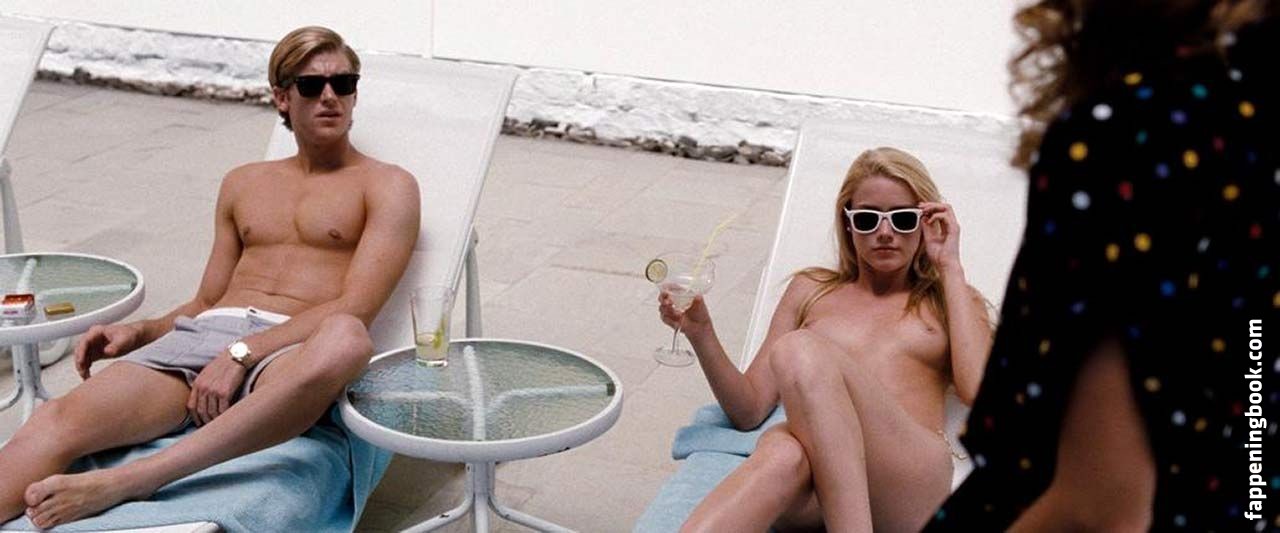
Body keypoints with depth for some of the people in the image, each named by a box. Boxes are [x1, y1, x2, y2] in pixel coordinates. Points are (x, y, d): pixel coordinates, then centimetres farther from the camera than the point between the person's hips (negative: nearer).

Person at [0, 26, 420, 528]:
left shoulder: (387, 186, 10)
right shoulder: (243, 184, 26)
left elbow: (353, 310, -5)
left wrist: (242, 353, -16)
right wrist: (138, 331, 5)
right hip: (194, 336, 5)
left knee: (344, 340, -42)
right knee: (56, 421, -25)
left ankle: (122, 483, -44)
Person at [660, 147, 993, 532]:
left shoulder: (950, 301, 25)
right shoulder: (811, 290, 28)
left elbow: (980, 393, 2)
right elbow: (749, 411, 20)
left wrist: (950, 267, 9)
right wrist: (701, 335, 3)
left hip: (912, 485, -1)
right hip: (813, 500, 1)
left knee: (801, 352, -31)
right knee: (783, 451, -39)